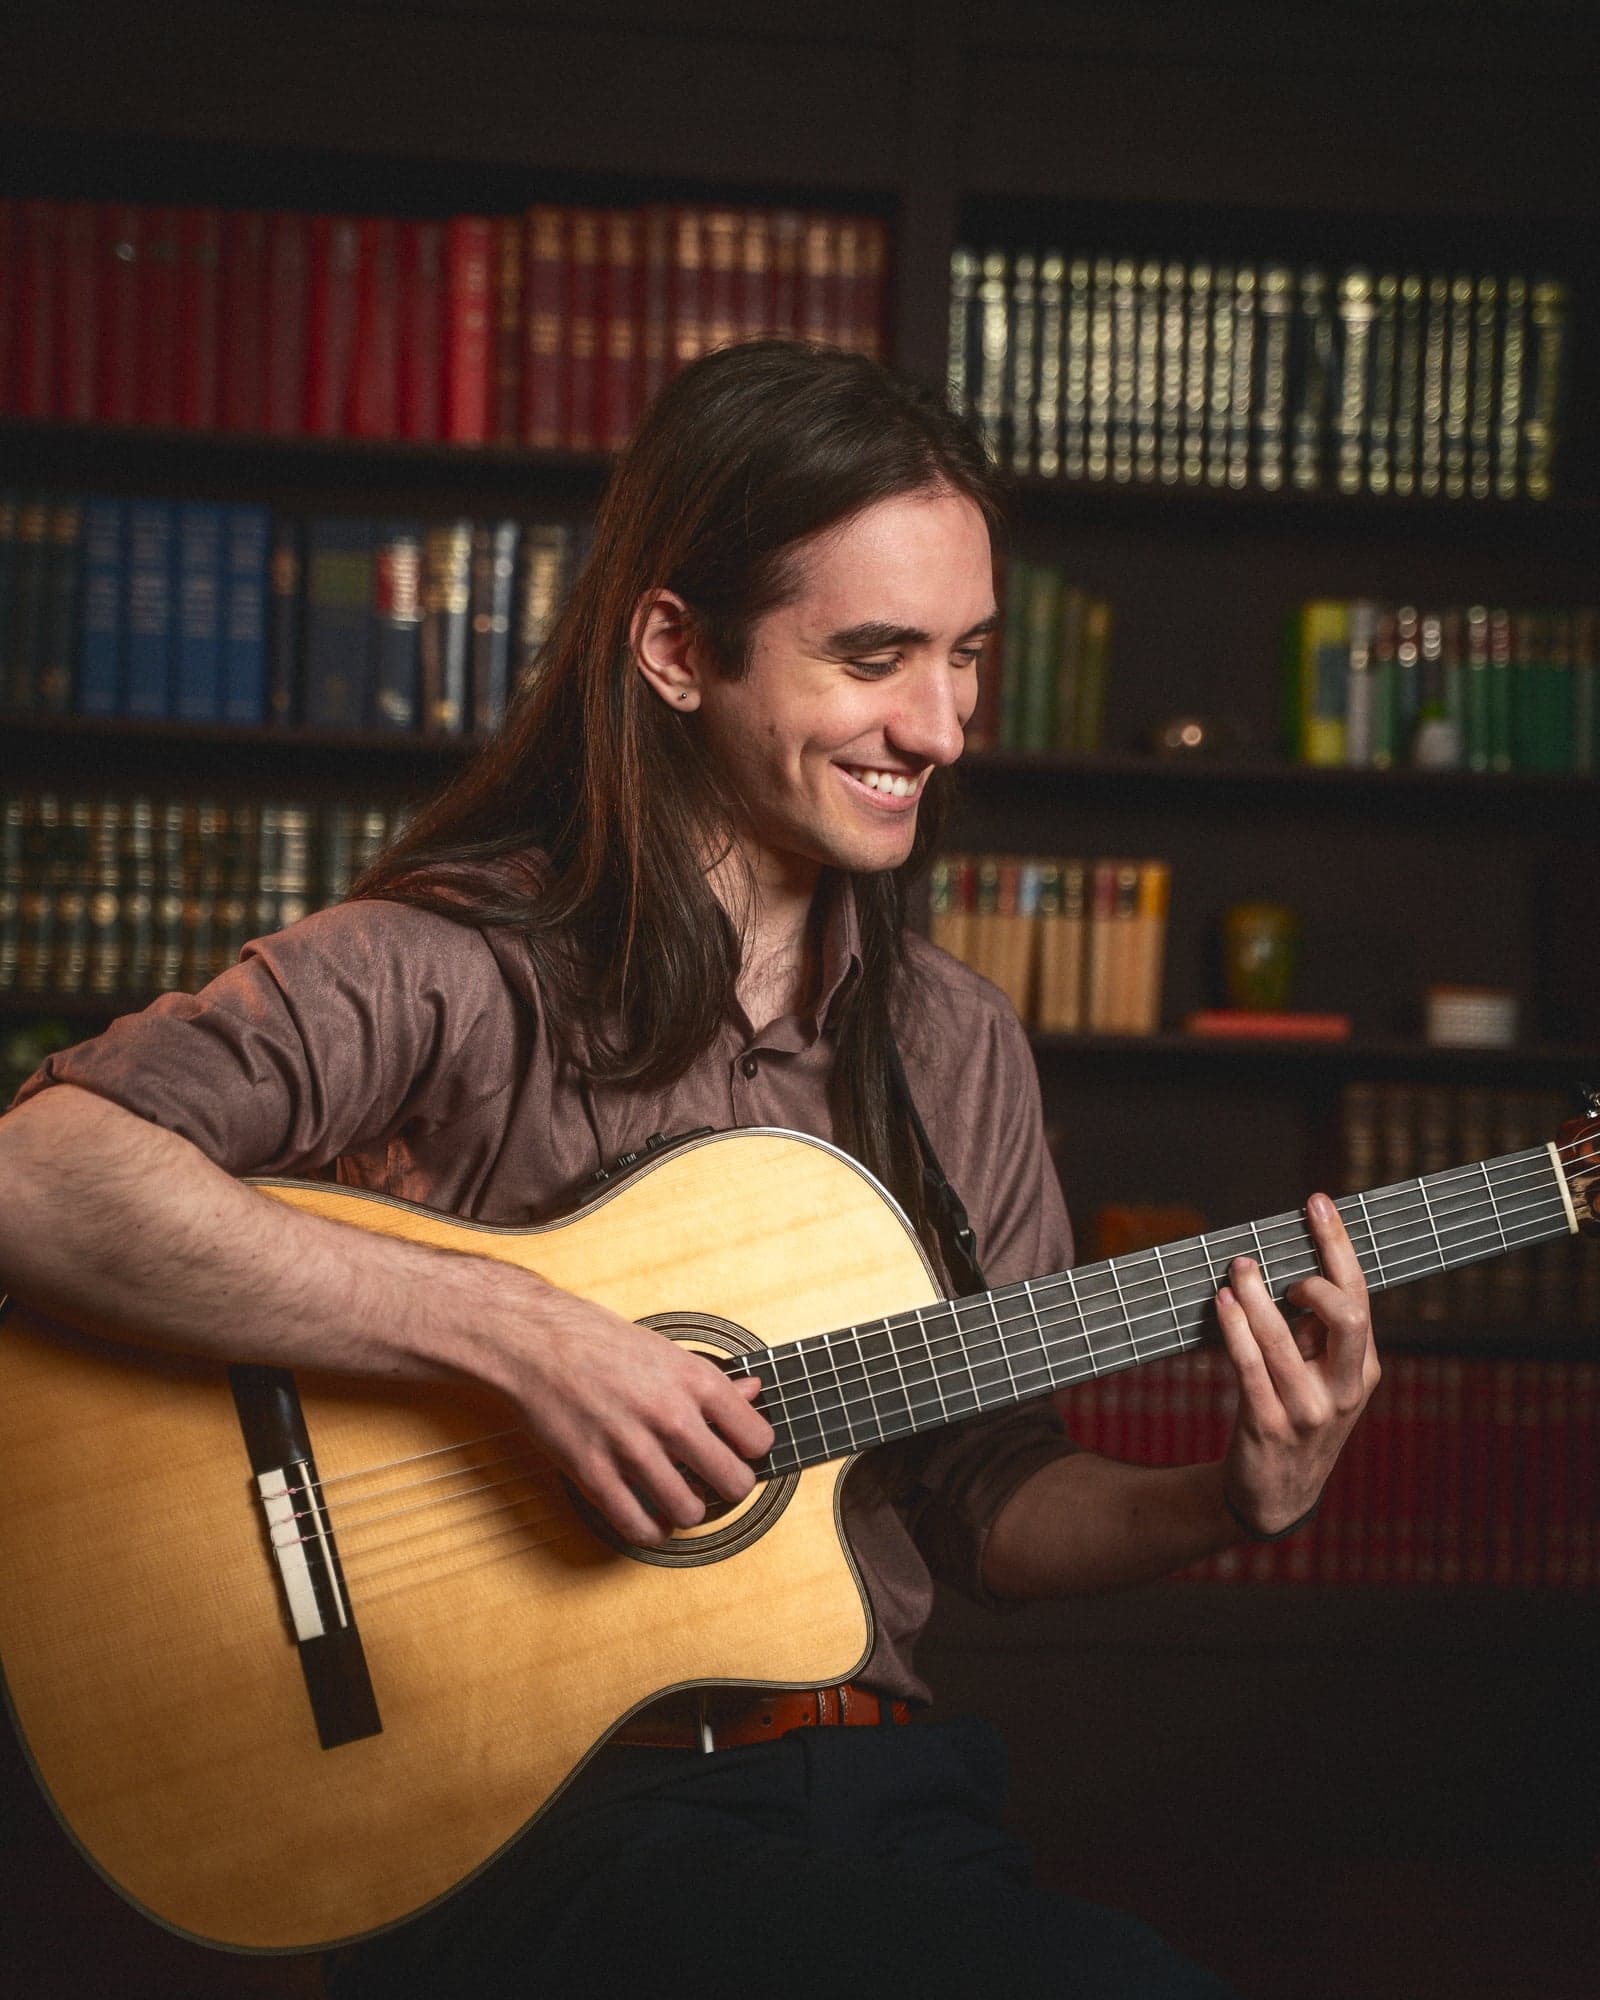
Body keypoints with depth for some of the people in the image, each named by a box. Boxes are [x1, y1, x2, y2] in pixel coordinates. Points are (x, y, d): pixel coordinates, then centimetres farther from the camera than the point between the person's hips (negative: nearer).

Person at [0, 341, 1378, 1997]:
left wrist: (1233, 1503, -3)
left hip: (874, 1795, 7)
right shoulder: (452, 969, -9)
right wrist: (515, 1335, -25)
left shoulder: (959, 1051, 11)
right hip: (513, 1820, -6)